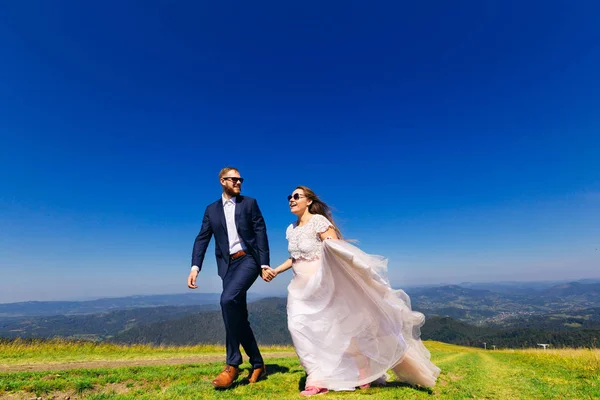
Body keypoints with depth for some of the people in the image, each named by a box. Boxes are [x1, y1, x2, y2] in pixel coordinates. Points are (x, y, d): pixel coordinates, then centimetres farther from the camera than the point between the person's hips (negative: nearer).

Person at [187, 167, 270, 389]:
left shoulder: (249, 203, 6)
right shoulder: (211, 210, 12)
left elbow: (261, 233, -1)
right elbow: (202, 239, 6)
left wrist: (264, 264, -9)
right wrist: (195, 267, -8)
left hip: (248, 259, -4)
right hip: (228, 265, 4)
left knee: (228, 299, -26)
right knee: (239, 316, 6)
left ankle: (232, 364, -12)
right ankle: (258, 364, 23)